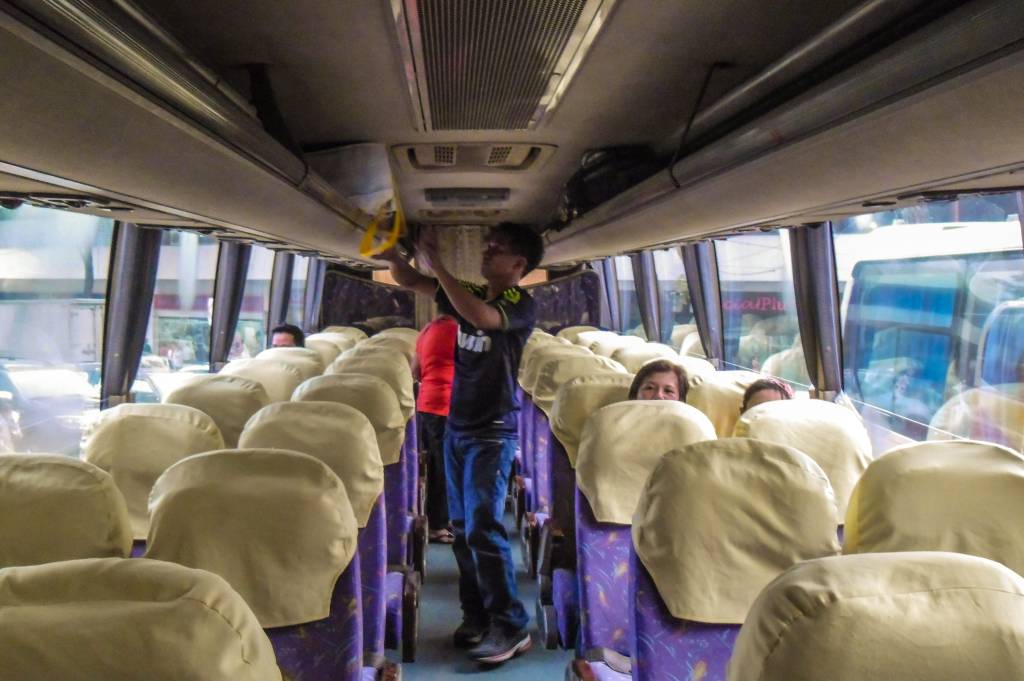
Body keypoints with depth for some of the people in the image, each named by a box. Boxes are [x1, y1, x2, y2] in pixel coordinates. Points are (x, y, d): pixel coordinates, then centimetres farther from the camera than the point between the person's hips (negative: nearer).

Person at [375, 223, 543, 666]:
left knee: (483, 528, -12)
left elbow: (482, 317, -32)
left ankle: (511, 626, -2)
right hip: (457, 427, 7)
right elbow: (410, 281, 11)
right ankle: (476, 613, 22)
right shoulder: (470, 294, 9)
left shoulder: (521, 304, -11)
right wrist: (393, 256, -11)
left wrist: (436, 263, -29)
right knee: (461, 528, 11)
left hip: (492, 432, -7)